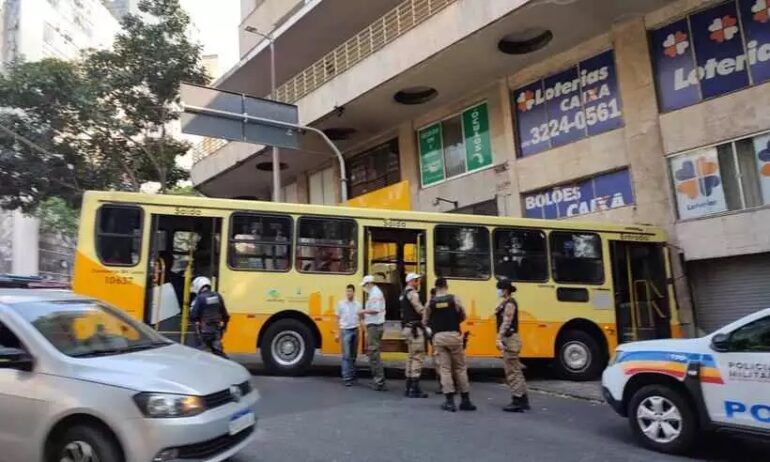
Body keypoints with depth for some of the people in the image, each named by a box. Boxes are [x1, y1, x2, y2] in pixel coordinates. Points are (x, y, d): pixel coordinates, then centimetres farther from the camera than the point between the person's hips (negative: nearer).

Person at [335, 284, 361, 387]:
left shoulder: (358, 304, 4)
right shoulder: (341, 304, -2)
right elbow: (338, 319, 2)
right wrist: (337, 333, -1)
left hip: (355, 331, 3)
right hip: (345, 331, -3)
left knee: (353, 356, 11)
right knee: (346, 356, -7)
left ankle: (352, 376, 22)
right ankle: (347, 378, -6)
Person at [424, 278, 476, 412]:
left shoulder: (430, 303, 2)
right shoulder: (455, 299, -1)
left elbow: (425, 322, 7)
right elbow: (463, 317, 7)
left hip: (438, 337, 1)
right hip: (453, 335, -1)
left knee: (445, 368, 6)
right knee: (460, 368, 9)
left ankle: (449, 401, 4)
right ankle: (465, 400, 13)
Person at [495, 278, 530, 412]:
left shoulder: (509, 304, -15)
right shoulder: (506, 303, 15)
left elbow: (506, 323, -24)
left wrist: (499, 339, -29)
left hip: (510, 339, -10)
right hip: (509, 339, 10)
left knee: (512, 372, -5)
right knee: (516, 371, 14)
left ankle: (517, 402, 0)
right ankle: (523, 400, 21)